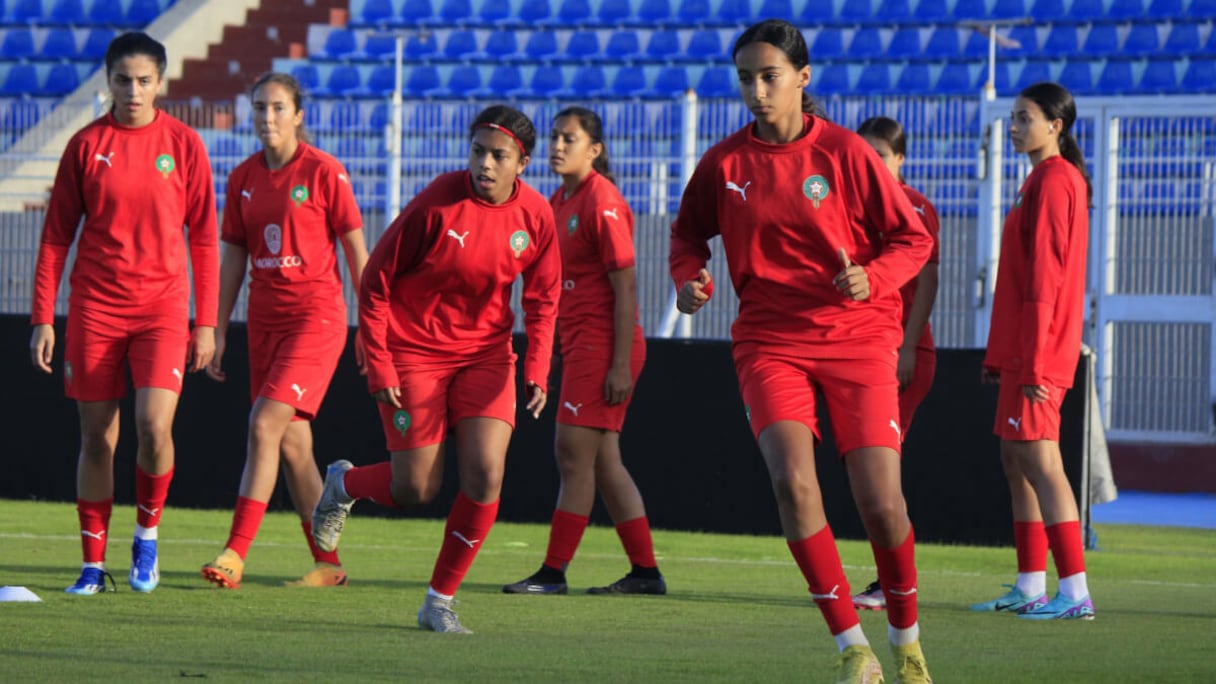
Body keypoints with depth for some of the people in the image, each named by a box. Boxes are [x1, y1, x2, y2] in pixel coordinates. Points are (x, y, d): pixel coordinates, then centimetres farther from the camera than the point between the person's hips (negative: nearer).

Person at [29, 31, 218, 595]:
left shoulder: (183, 144, 1)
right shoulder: (85, 145, 2)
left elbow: (203, 237, 5)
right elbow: (56, 236, 6)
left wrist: (206, 322, 2)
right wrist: (43, 319, 1)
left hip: (163, 305, -1)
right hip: (94, 309, 1)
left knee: (154, 426, -16)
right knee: (96, 437, 3)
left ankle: (147, 533, 9)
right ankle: (93, 564, 12)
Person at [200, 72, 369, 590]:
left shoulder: (324, 172, -7)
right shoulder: (243, 178, 8)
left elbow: (355, 250, -4)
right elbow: (233, 259, 14)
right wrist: (218, 332, 12)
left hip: (316, 315, -6)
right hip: (266, 319, 6)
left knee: (265, 425, -18)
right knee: (292, 442, 6)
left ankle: (235, 553, -19)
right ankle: (328, 564, 14)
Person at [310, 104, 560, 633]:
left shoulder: (536, 216, -7)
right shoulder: (436, 203, -18)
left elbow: (542, 300, 7)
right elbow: (375, 281, -10)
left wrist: (537, 370, -6)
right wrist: (379, 367, -13)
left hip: (485, 353, 3)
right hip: (413, 350, -3)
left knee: (485, 475, -12)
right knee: (417, 488, -3)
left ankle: (440, 602, 3)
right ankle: (343, 483, 32)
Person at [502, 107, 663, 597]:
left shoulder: (602, 202, -13)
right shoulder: (559, 202, 13)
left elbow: (625, 288, -16)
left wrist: (621, 365, -20)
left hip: (603, 344, -9)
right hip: (580, 344, 9)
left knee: (574, 452, -9)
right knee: (603, 460, 9)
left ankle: (554, 571, -6)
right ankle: (645, 571, 13)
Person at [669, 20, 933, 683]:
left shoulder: (846, 152, -6)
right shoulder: (724, 162, 0)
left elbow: (913, 238, 0)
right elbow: (689, 231, 18)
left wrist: (872, 278, -18)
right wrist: (690, 280, -2)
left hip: (857, 337, -1)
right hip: (770, 342, 1)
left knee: (880, 503, -8)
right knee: (792, 479, -21)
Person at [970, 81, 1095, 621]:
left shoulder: (1053, 181, -13)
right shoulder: (1046, 179, 18)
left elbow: (1044, 276, -19)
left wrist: (1032, 359, -22)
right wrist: (1000, 355, 22)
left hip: (1039, 352, -11)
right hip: (1023, 351, 11)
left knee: (1039, 459, -12)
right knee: (1016, 459, 12)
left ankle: (1075, 592, -15)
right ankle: (1030, 587, 15)